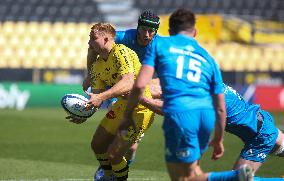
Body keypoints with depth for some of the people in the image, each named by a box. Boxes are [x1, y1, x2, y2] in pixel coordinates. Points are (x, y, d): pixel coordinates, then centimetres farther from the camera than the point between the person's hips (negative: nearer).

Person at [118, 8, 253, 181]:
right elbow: (220, 108, 22)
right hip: (206, 115, 5)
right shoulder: (207, 58, 23)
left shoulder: (159, 44, 14)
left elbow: (140, 85, 1)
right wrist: (218, 139, 35)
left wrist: (127, 117, 13)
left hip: (179, 113, -5)